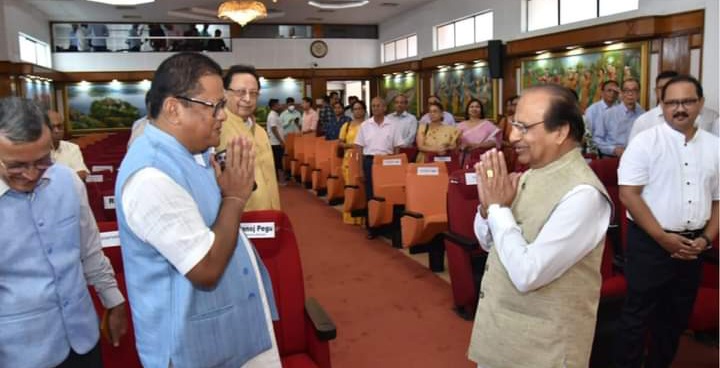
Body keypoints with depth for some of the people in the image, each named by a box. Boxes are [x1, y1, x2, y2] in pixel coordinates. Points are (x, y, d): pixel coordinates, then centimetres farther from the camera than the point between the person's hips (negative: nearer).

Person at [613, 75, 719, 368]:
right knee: (638, 314, 3)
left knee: (676, 317, 17)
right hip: (649, 242, -5)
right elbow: (628, 194, -14)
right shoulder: (645, 142, -8)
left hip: (692, 246, 5)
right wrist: (663, 237, -15)